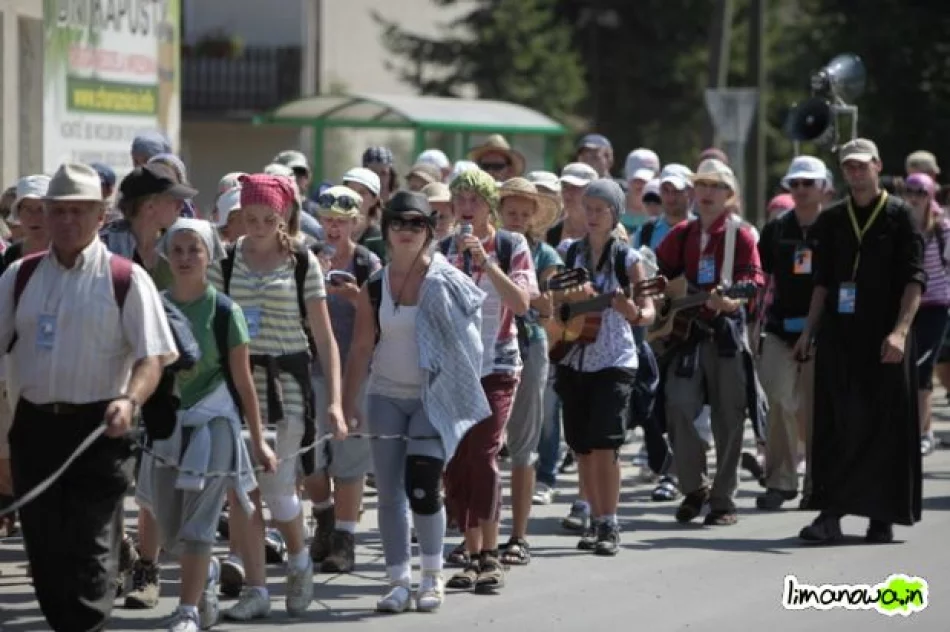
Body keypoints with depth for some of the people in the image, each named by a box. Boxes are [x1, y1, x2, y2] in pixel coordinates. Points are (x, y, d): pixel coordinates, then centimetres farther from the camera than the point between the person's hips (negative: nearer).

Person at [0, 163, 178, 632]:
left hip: (98, 431, -4)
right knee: (45, 551, 7)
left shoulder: (125, 280, -2)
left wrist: (129, 402, -26)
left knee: (91, 554, -6)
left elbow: (152, 359, -6)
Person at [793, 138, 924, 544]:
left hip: (884, 337, -3)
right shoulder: (831, 220, 12)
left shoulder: (899, 215, 0)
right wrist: (810, 331, 10)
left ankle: (881, 515, 8)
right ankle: (830, 514, -4)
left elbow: (914, 279, -6)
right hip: (838, 334, 3)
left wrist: (900, 330, -17)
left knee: (884, 424, 1)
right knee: (837, 424, -2)